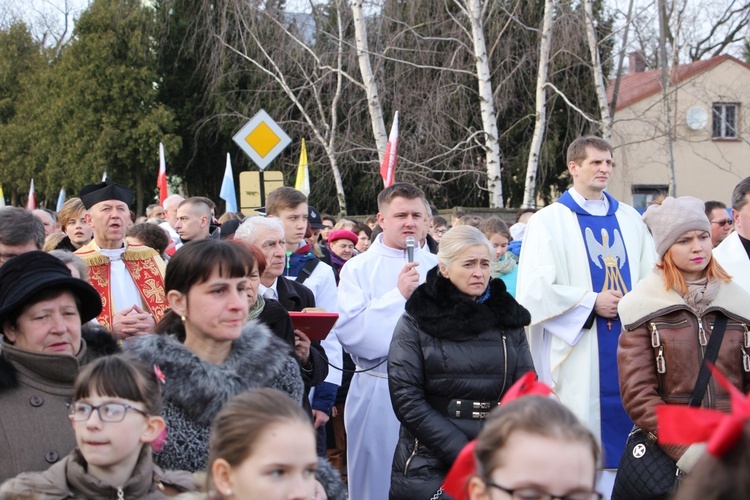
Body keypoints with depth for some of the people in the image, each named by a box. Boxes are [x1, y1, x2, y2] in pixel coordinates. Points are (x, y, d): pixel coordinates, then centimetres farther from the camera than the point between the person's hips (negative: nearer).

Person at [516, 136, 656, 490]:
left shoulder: (630, 220, 14)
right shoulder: (548, 221, 0)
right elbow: (534, 289, -8)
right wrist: (592, 301, -11)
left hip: (628, 345, 4)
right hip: (578, 350, -4)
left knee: (626, 419, 3)